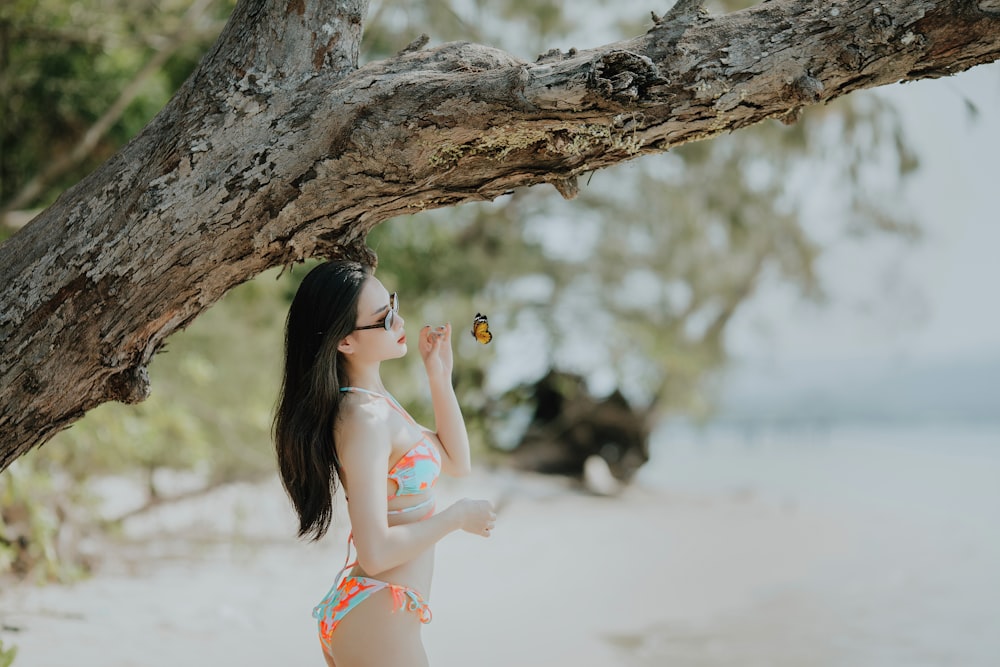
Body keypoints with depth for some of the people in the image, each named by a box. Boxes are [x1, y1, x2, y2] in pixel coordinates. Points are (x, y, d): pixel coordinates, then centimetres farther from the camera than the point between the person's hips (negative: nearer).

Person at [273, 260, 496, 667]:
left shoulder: (375, 402, 9)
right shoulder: (364, 419, -20)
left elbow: (456, 462, 19)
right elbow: (375, 552, -25)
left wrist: (440, 375, 10)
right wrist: (457, 517, -12)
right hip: (378, 622, -9)